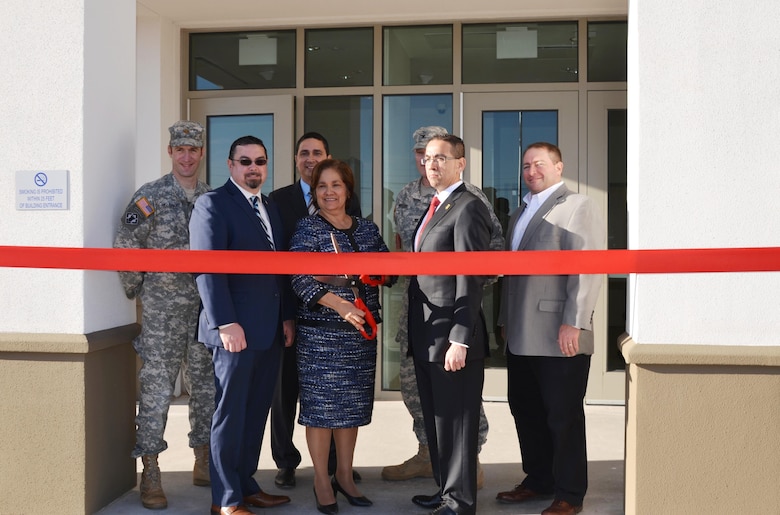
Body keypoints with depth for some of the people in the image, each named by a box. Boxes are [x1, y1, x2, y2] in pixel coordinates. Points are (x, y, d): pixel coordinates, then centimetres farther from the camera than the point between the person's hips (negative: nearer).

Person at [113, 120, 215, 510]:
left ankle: (204, 464, 24)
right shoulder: (150, 196, -4)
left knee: (206, 386, 10)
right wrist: (136, 287, 1)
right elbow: (124, 247, -3)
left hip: (206, 309, 4)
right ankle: (150, 474, 6)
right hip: (162, 309, -4)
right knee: (156, 388, -3)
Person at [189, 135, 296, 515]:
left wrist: (287, 316, 12)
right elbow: (207, 269, -15)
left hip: (270, 331, 7)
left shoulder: (270, 207, 17)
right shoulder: (213, 204, -7)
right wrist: (226, 323, -21)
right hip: (236, 330, -7)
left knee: (256, 412, 13)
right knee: (231, 414, 2)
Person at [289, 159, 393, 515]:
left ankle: (345, 476, 24)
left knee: (353, 405, 10)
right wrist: (339, 305, -29)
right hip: (320, 331, -4)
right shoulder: (308, 228, -4)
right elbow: (300, 277, -16)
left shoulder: (367, 228, 11)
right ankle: (322, 482, 13)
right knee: (321, 405, 0)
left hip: (361, 330, 5)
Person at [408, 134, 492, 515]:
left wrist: (460, 339, -21)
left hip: (452, 335, -9)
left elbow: (471, 279, -18)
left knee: (457, 422, 1)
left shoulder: (468, 208, -12)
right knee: (435, 420, 17)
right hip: (425, 337, 9)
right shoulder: (434, 208, 17)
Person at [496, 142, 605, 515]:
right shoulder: (521, 213, 20)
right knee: (525, 411, 13)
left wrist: (574, 323, -20)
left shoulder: (578, 207, -6)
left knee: (563, 416, 2)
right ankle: (538, 480, 29)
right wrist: (506, 319, 19)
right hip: (521, 336, 8)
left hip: (560, 337, -8)